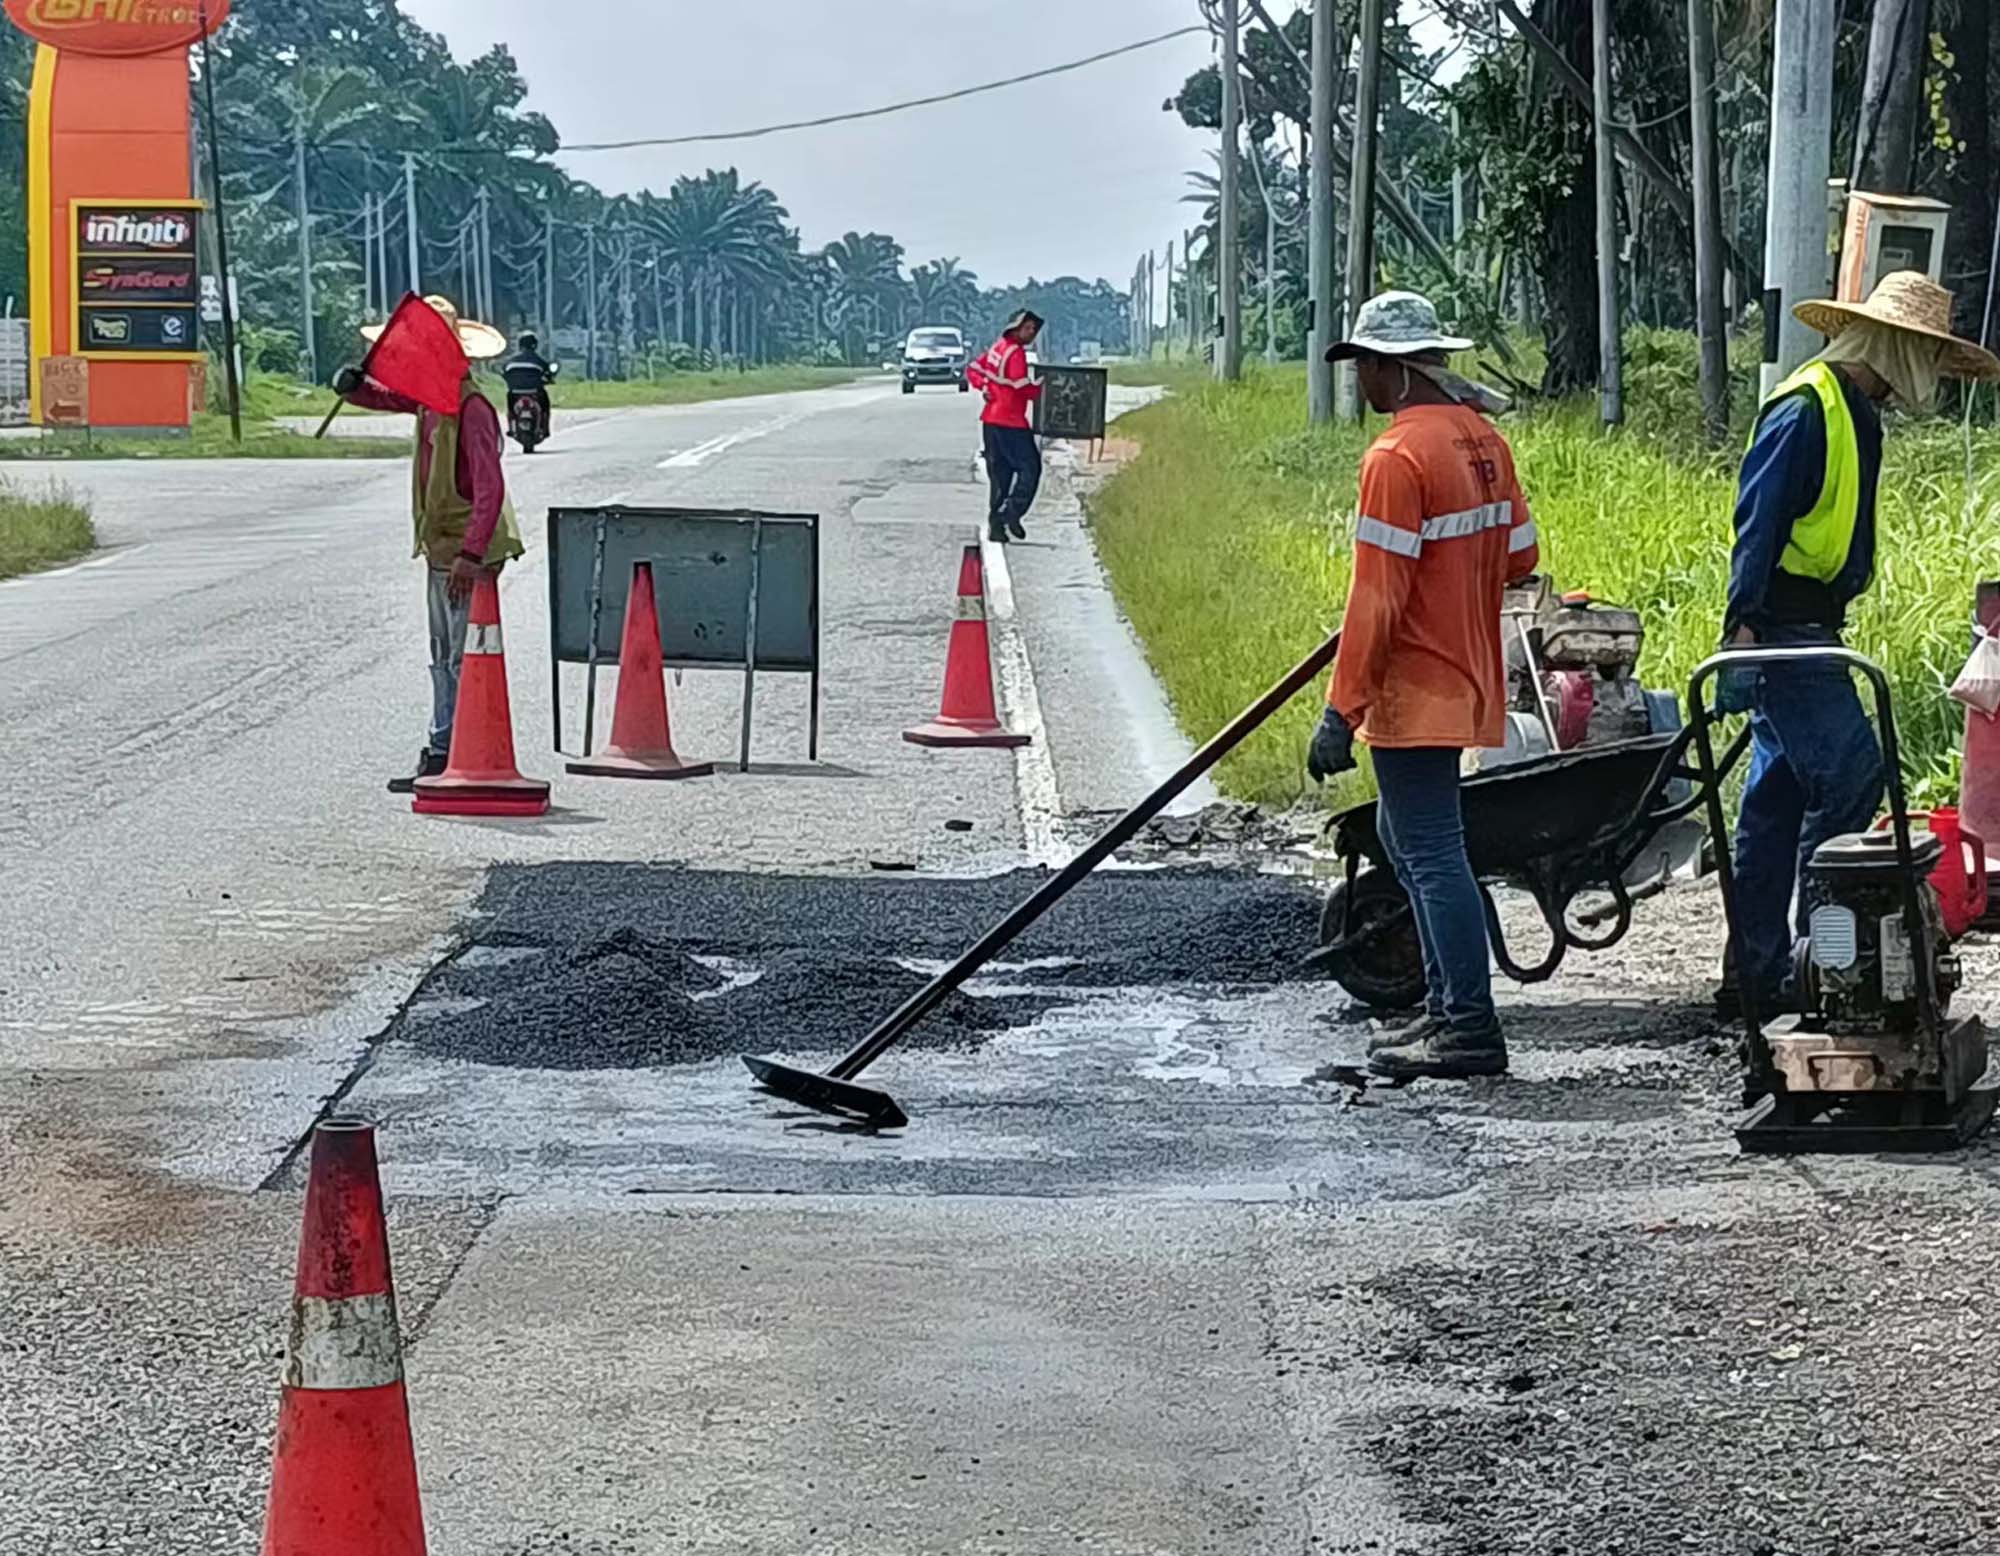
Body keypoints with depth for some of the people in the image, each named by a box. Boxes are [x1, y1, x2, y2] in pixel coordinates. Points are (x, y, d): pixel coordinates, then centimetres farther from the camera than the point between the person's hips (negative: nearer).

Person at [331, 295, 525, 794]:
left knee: (464, 660, -8)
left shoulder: (472, 408, -20)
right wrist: (354, 386, 1)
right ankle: (440, 757, 21)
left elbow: (490, 489, -26)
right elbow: (387, 397, 26)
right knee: (444, 659, 15)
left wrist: (471, 555, -33)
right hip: (441, 551, 10)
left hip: (468, 554, -10)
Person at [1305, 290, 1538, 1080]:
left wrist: (1341, 711, -18)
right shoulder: (1483, 440, 8)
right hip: (1468, 681, 9)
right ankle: (1444, 1007, 24)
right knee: (1408, 836, 20)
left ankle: (1470, 1029, -2)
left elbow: (1377, 599, -20)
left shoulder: (1397, 456, -19)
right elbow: (1519, 557, 15)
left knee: (1432, 853, -5)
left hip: (1414, 692, -9)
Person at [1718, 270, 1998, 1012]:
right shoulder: (1805, 408, -13)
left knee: (1778, 797, 9)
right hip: (1781, 629, -10)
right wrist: (1742, 628, -26)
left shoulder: (1854, 414, 18)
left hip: (1810, 629, 10)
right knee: (1851, 774, -14)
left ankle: (1758, 975, 12)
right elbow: (1758, 521, -20)